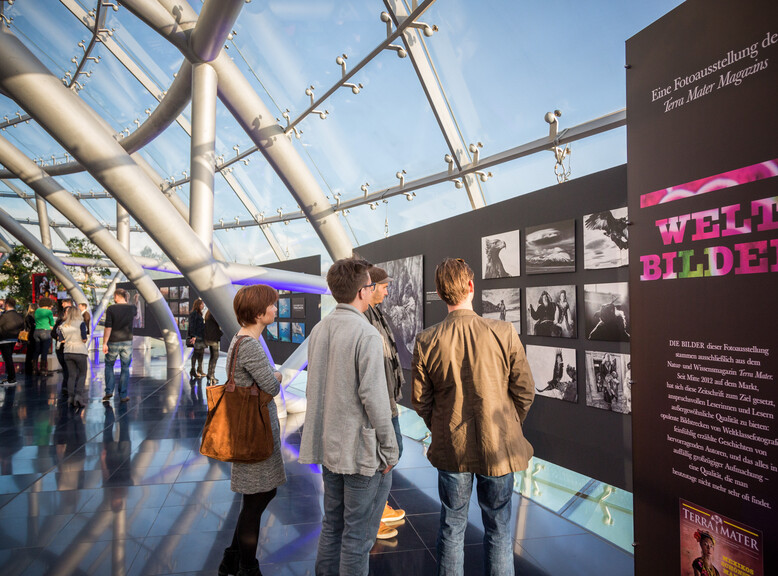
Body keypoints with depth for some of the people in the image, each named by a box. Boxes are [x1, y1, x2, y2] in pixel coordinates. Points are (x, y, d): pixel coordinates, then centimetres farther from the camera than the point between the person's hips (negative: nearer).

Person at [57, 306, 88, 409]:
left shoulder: (63, 325, 7)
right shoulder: (81, 323, -6)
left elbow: (61, 340, 4)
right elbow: (84, 339, -11)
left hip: (67, 352, 4)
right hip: (80, 352, -4)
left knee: (71, 375, 10)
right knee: (82, 374, 5)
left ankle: (70, 397, 6)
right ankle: (78, 395, -9)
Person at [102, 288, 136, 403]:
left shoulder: (111, 309, -8)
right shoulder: (131, 308, 0)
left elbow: (108, 327, -11)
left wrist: (104, 343, -7)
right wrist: (126, 302, 21)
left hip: (113, 342, -2)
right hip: (127, 342, 2)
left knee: (109, 366, 17)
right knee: (125, 368, 7)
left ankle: (109, 391, 9)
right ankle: (123, 395, 8)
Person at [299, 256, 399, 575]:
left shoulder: (318, 331, 3)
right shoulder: (367, 335, -20)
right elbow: (374, 398, -22)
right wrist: (389, 450, -11)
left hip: (329, 445, 8)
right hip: (362, 452, -7)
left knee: (332, 525, 22)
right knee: (358, 536, 8)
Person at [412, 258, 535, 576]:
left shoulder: (426, 341, -12)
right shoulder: (503, 332, -15)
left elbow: (421, 401, -3)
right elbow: (525, 391, -6)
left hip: (451, 449, 1)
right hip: (498, 447, -1)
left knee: (451, 528, 18)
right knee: (498, 529, 17)